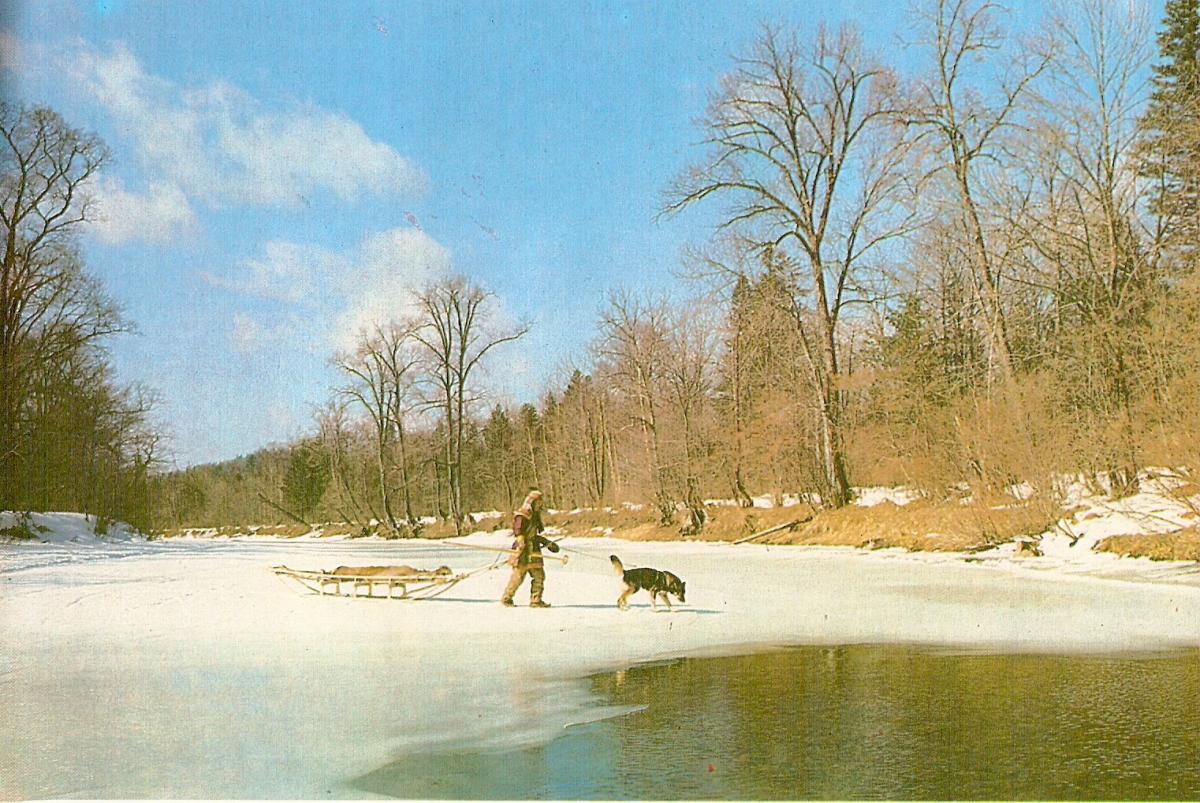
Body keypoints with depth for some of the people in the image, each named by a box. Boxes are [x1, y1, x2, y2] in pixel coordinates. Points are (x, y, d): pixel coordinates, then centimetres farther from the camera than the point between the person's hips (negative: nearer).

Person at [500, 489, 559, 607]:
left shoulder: (534, 516, 18)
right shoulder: (522, 516, -11)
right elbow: (519, 533, -19)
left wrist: (548, 543, 27)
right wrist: (521, 549, -29)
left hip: (533, 551, 9)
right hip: (523, 550, -9)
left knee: (539, 575, 4)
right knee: (518, 576, -6)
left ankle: (535, 600, 8)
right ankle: (506, 599, 8)